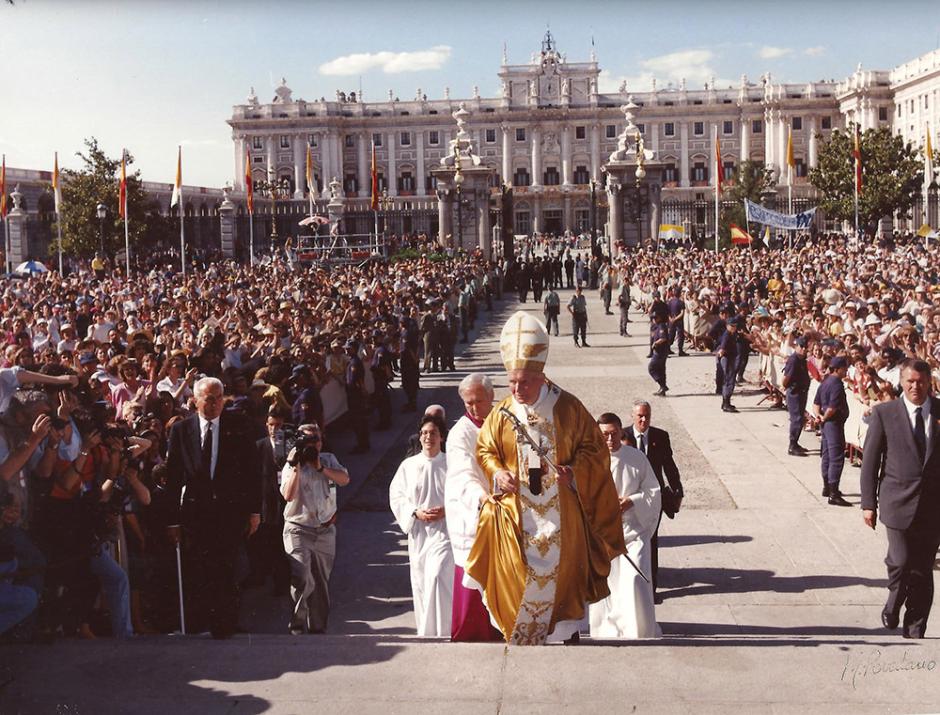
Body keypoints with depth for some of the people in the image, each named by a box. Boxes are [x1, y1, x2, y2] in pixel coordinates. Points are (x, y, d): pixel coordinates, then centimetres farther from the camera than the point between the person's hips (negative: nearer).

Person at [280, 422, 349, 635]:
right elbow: (288, 495, -18)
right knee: (301, 579, -19)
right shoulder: (292, 466, -3)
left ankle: (318, 627, 23)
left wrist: (320, 468, -16)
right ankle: (297, 624, -2)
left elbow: (344, 479, -8)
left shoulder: (329, 460, 9)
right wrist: (296, 466, -20)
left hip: (325, 530, 4)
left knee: (321, 581, 10)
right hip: (298, 530, -4)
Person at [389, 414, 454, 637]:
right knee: (419, 583, 8)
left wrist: (447, 510, -14)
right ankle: (423, 632, 21)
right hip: (418, 531, 3)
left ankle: (440, 631, -14)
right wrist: (416, 512, -9)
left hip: (444, 529, -3)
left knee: (437, 577, -19)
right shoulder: (408, 465, 8)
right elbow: (396, 496, 6)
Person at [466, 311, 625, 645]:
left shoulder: (567, 408, -7)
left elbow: (592, 447, 0)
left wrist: (574, 471, -18)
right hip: (517, 514, 1)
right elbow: (485, 450, 9)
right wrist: (497, 473, -12)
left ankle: (569, 632, 28)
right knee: (517, 579, 3)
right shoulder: (502, 414, -3)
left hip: (560, 510, 0)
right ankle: (518, 637, 17)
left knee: (563, 572, 9)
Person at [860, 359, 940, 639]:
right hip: (898, 501, -2)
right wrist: (868, 503, -1)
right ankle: (894, 602, 22)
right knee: (900, 562, -11)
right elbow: (870, 461, 1)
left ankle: (914, 632, 23)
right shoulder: (884, 413, -1)